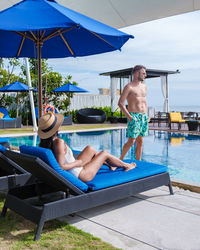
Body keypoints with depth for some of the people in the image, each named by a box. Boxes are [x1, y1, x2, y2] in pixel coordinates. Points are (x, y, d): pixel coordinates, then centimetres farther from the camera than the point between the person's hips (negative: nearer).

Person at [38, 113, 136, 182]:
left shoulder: (42, 143, -8)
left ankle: (111, 165, 44)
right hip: (81, 175, -8)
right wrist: (77, 163, -18)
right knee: (104, 153, 9)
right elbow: (61, 166, -33)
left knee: (90, 149, 22)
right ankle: (126, 165, 36)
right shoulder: (59, 142, -32)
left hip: (72, 173, 8)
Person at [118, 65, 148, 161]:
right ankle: (120, 159, 10)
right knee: (131, 141, -8)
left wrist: (146, 115, 14)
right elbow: (120, 103, -10)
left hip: (143, 117, 7)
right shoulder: (129, 87, -6)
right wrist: (129, 116, -16)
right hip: (134, 117, -7)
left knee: (140, 142, 8)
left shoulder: (144, 86, 17)